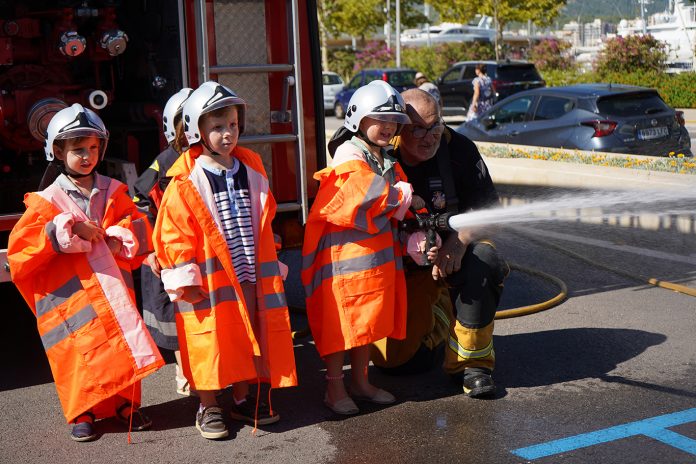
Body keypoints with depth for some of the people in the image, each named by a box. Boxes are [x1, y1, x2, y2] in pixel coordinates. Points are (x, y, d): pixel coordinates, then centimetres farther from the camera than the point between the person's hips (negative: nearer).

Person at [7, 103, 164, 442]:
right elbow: (21, 242, -9)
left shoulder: (112, 192, 8)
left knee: (121, 342, 6)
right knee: (79, 349, -2)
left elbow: (138, 226, 11)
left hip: (112, 284, 3)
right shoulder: (47, 200, -1)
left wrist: (119, 237, -11)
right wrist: (68, 229, -17)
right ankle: (83, 412, 11)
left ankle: (125, 403, 21)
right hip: (71, 290, -3)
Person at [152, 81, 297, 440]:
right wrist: (184, 277, -14)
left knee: (246, 337, 13)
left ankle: (243, 399, 29)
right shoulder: (186, 182, -11)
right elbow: (173, 232, -11)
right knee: (209, 342, 2)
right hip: (208, 279, -5)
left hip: (248, 275, 5)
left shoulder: (251, 171, 8)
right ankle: (208, 407, 17)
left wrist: (268, 262, 17)